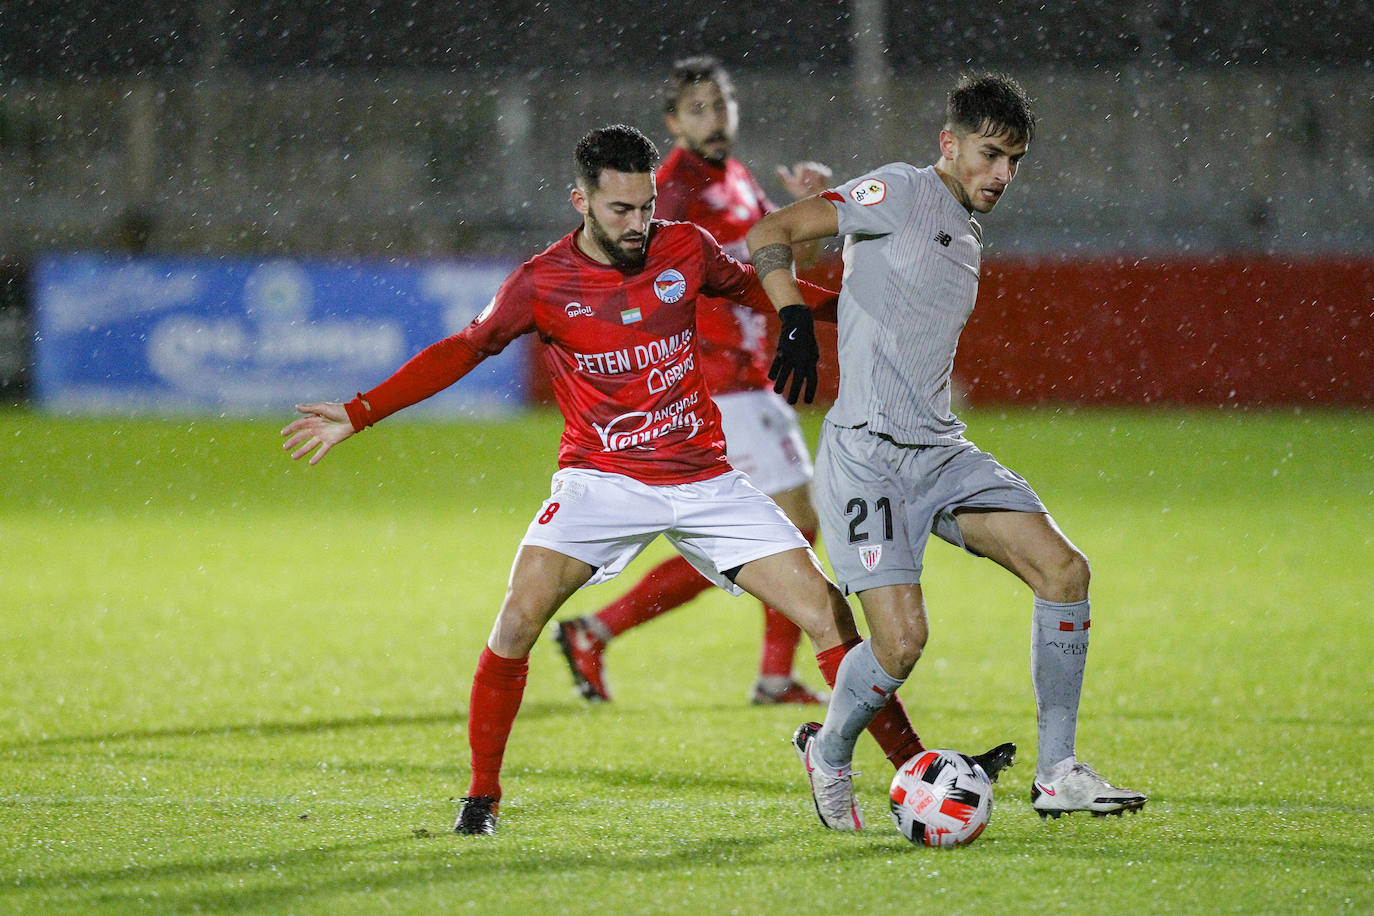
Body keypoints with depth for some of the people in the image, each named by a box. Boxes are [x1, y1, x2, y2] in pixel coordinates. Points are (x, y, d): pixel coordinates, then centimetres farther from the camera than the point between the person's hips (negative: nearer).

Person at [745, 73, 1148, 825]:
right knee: (901, 641, -16)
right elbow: (769, 235, -12)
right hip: (866, 451, -8)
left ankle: (1057, 773, -1)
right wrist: (795, 320, -24)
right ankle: (828, 754, 15)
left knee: (1063, 571, -8)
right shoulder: (900, 192, -5)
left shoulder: (968, 237, 20)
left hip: (940, 451, 8)